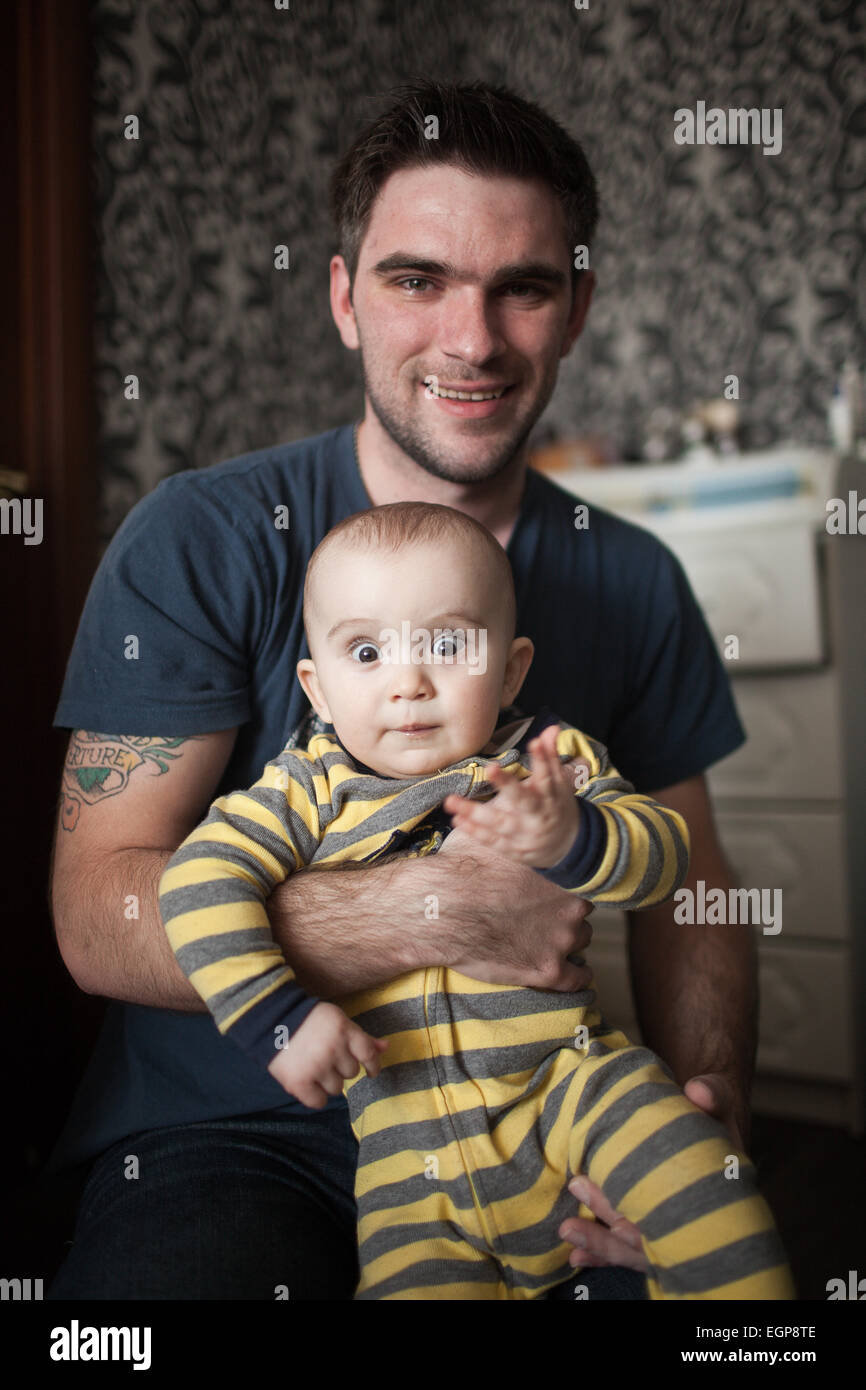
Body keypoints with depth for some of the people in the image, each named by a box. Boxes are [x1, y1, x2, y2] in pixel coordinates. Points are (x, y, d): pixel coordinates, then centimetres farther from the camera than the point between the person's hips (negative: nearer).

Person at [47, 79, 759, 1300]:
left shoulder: (632, 581, 3)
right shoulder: (198, 542, -10)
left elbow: (686, 885, 7)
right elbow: (99, 913, -16)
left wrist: (710, 1102, -12)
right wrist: (442, 909, -28)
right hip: (227, 1138, -3)